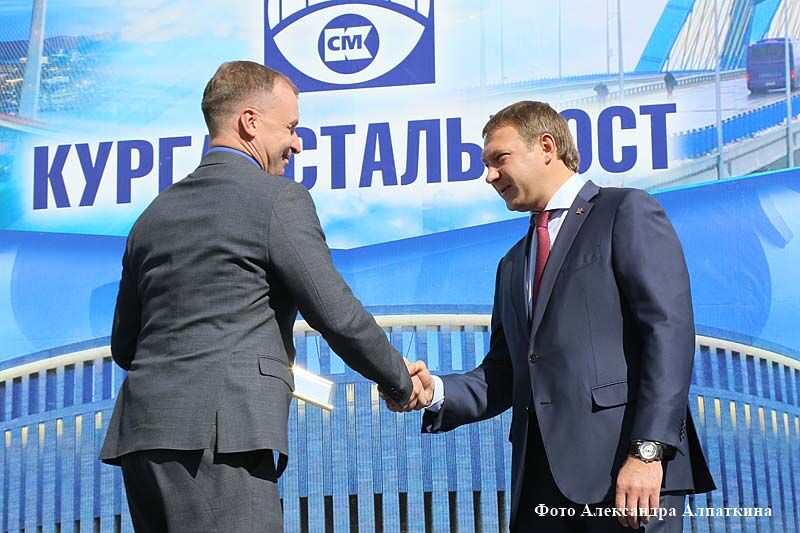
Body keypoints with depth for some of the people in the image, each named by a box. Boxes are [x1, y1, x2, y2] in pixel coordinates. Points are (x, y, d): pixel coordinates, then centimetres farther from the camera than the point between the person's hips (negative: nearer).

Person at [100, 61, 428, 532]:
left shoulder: (155, 213, 18)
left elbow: (124, 346, 22)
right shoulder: (279, 198, -2)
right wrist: (401, 383, 11)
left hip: (140, 435, 8)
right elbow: (337, 314, -3)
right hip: (218, 435, -8)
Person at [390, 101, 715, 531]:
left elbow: (669, 333, -9)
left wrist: (647, 451, -18)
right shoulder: (512, 265, 24)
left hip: (626, 468, -6)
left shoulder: (627, 213, 2)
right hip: (540, 478, 6)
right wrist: (436, 391, 0)